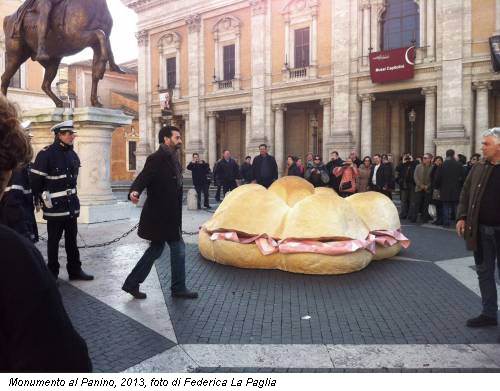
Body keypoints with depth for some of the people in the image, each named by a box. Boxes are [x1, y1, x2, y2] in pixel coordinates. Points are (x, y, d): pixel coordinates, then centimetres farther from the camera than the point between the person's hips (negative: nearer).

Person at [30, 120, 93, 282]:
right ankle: (52, 273, 18)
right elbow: (35, 179, -12)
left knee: (72, 239, 13)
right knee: (54, 240, 5)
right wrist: (42, 199, -8)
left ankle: (75, 270, 22)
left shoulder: (72, 154, 9)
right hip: (55, 206, -7)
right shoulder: (46, 154, -13)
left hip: (71, 204, 7)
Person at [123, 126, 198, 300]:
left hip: (168, 216, 10)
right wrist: (134, 192, -46)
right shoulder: (156, 159, -15)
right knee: (178, 248, 0)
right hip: (160, 215, -10)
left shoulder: (172, 158, 12)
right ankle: (178, 288, 15)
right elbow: (142, 178, -25)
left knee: (156, 248, 16)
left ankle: (132, 283, 25)